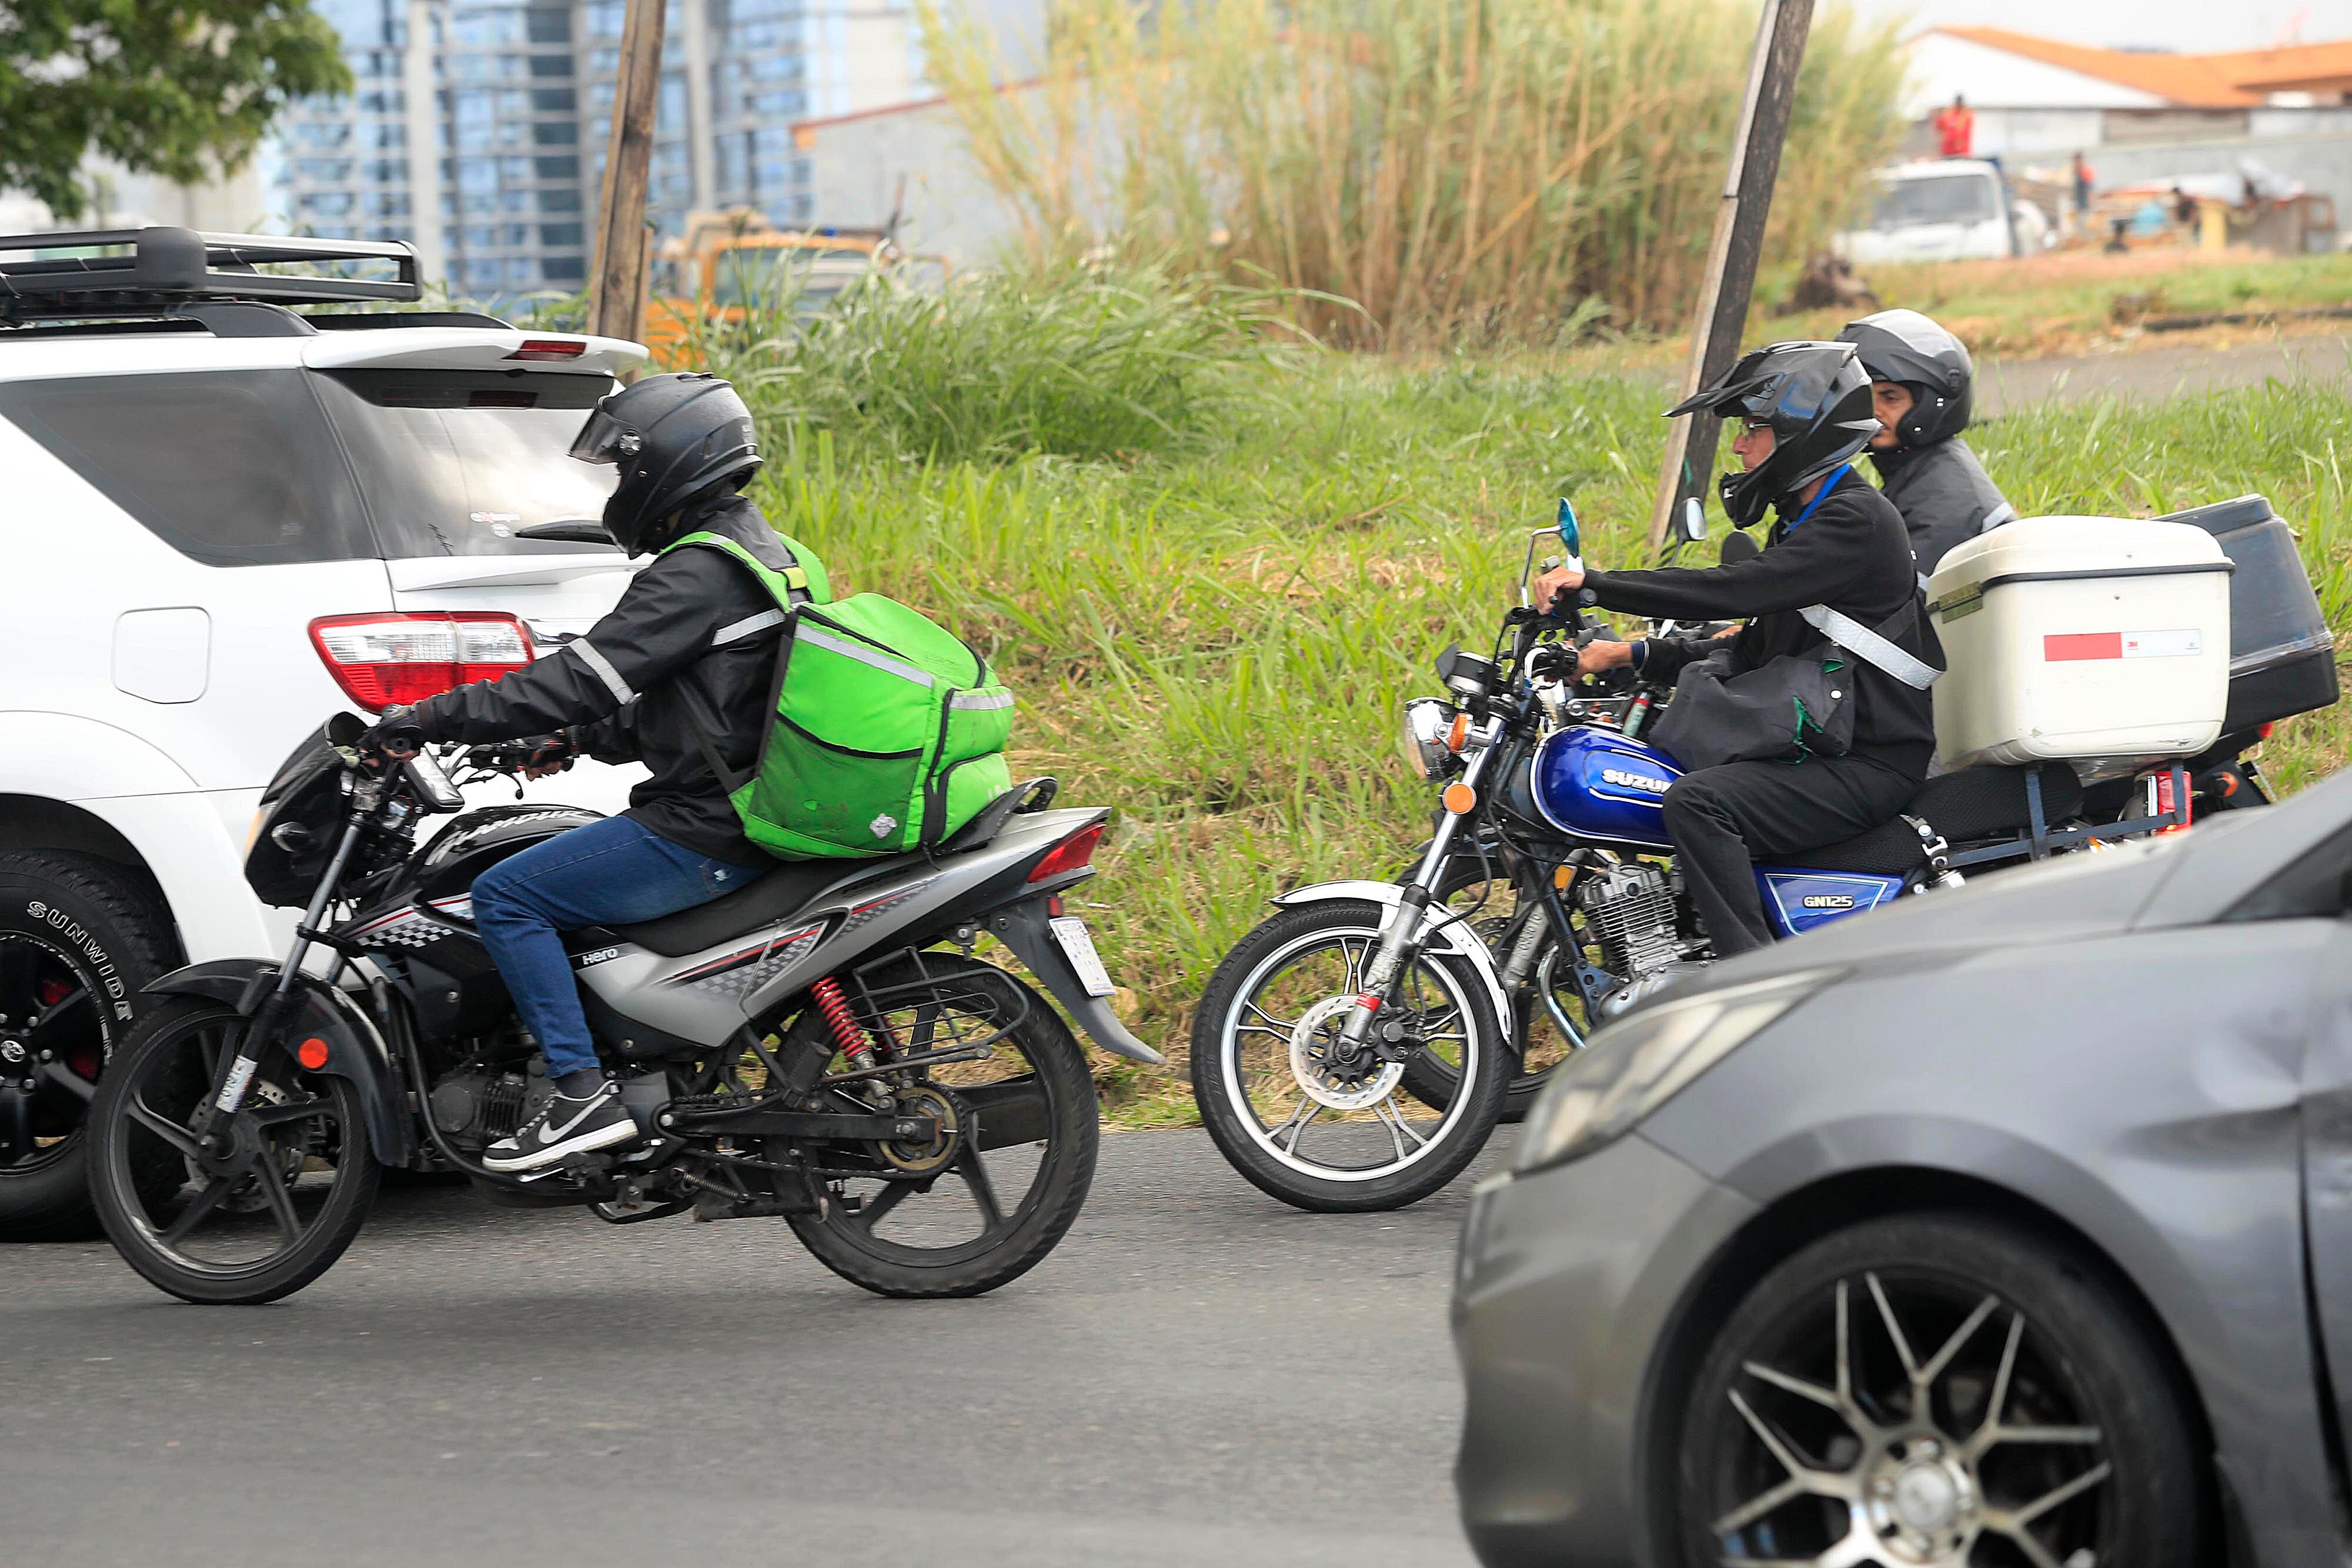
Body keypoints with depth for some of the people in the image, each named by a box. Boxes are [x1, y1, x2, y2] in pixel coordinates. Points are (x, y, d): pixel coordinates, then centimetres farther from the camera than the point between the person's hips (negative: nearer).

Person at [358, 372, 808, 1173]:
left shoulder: (696, 576, -17)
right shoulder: (761, 552, 16)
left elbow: (581, 678, -22)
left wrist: (427, 720, -19)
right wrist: (584, 739, 18)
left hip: (702, 836, -11)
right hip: (749, 815, 11)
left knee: (504, 895, -9)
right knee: (529, 880, 25)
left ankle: (582, 1092, -14)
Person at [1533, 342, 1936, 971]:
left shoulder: (1857, 521, -16)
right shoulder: (1805, 520, 16)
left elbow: (1734, 589, -26)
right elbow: (1755, 650, 19)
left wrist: (1594, 584, -25)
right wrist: (1633, 654, 8)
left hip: (1873, 766, -11)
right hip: (1822, 749, 11)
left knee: (1697, 801, -27)